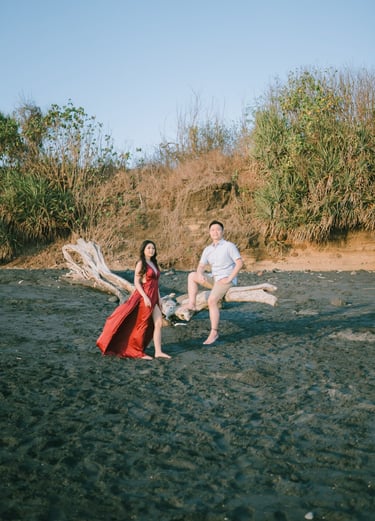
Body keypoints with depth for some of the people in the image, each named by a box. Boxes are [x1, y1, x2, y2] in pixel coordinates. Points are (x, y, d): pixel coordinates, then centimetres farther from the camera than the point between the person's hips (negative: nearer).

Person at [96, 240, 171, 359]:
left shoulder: (154, 264, 14)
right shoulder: (141, 263, -8)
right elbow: (136, 282, -13)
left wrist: (159, 298, 13)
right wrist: (145, 297, -20)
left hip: (154, 298, 7)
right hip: (144, 296, -7)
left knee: (158, 323, 2)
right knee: (142, 324, 1)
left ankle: (158, 352, 6)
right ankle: (138, 352, 13)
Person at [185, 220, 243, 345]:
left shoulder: (229, 246, -8)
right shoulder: (208, 249, 11)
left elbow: (240, 263, -15)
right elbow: (201, 266, 9)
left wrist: (229, 278, -19)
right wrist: (200, 274, -15)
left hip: (226, 280, -7)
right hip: (214, 278, 7)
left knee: (212, 300, -28)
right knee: (191, 276, -3)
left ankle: (214, 332, -21)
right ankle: (191, 305, -13)